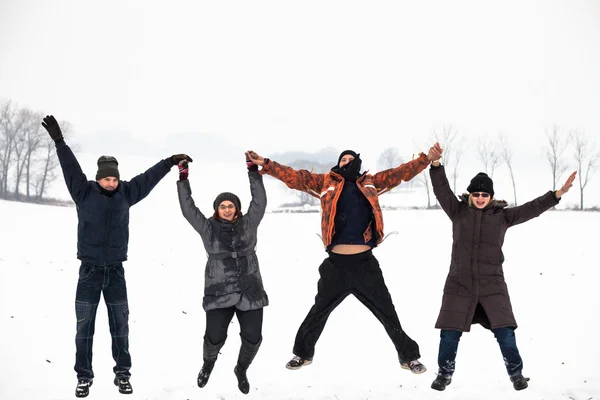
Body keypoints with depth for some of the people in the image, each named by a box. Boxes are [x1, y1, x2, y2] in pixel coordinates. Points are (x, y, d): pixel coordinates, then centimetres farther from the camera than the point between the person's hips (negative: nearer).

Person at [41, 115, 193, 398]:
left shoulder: (126, 193, 4)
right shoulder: (84, 192, -3)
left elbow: (148, 177, 11)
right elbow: (71, 168, -10)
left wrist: (170, 161, 16)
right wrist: (59, 142, -18)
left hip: (116, 270, 2)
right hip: (90, 269, -2)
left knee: (120, 325, 7)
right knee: (84, 325, 2)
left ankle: (122, 373, 18)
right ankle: (84, 376, 12)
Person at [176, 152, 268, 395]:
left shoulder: (248, 224, 6)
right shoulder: (208, 227, 5)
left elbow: (260, 201, -2)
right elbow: (188, 209, 0)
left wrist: (253, 171, -5)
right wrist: (183, 179, -5)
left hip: (250, 291, 1)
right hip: (219, 293, -1)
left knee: (252, 337, -3)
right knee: (215, 337, -7)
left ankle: (241, 370, 28)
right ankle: (208, 363, 29)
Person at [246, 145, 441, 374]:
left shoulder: (371, 183, 9)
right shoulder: (326, 183, 5)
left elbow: (401, 173, 8)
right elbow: (295, 177, 1)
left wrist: (427, 158, -1)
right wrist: (266, 165, -8)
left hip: (365, 263, 0)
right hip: (336, 264, 0)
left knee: (387, 313, 10)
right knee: (319, 311, 16)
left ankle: (408, 356, 26)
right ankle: (303, 353, 36)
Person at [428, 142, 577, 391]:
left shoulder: (502, 216, 2)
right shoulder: (458, 211, 1)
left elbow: (531, 209, -4)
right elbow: (442, 190, -9)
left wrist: (558, 194, -14)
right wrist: (436, 164, -24)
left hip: (492, 285, 0)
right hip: (459, 284, 0)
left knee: (504, 332, -1)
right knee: (449, 333, 3)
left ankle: (516, 374, 21)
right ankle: (444, 374, 23)